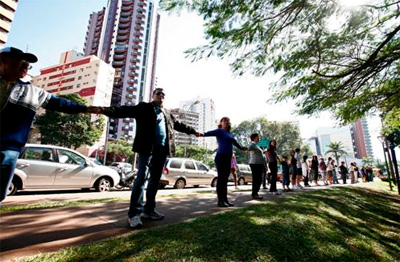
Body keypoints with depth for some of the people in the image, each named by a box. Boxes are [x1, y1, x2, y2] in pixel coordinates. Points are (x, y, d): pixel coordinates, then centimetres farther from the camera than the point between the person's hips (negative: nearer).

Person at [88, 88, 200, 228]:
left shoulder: (167, 113, 23)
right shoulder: (144, 107, 5)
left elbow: (178, 125, 33)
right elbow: (126, 110, -8)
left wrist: (193, 131, 40)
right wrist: (104, 110, -24)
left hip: (162, 149, 6)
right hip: (147, 147, -6)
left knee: (155, 179, 9)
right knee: (141, 178, -10)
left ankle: (149, 210, 21)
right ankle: (134, 213, -1)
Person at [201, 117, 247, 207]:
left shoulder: (229, 133, 19)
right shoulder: (219, 131, -3)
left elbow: (234, 142, 36)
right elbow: (210, 133, -23)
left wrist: (241, 148, 52)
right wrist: (202, 134, -44)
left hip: (228, 157, 7)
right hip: (221, 156, -7)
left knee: (225, 179, 10)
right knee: (221, 178, -4)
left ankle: (225, 199, 17)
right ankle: (220, 200, 2)